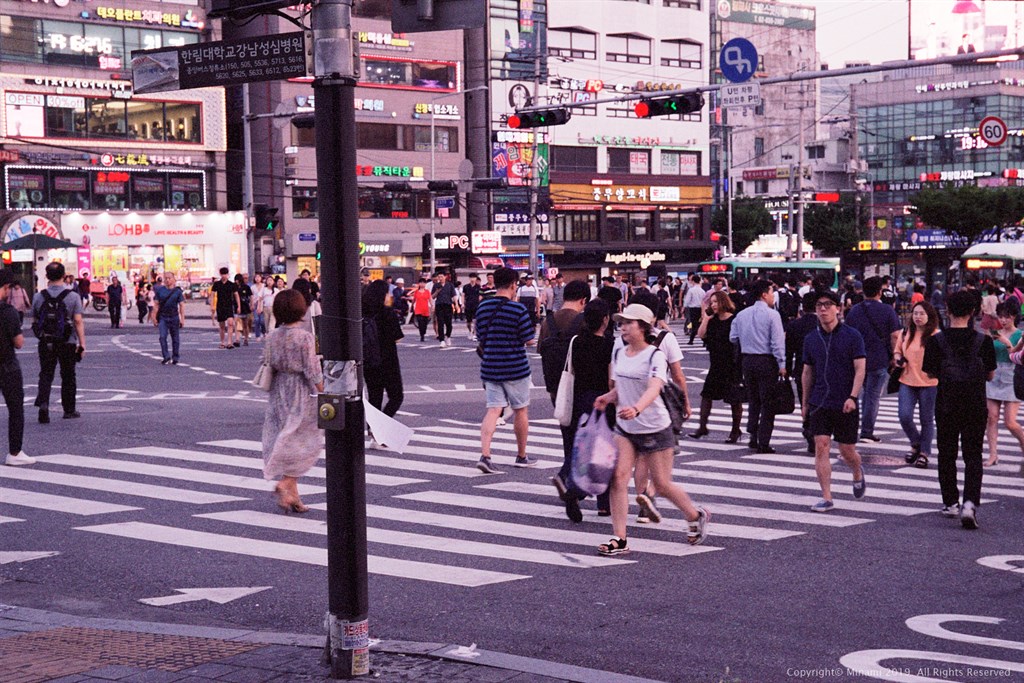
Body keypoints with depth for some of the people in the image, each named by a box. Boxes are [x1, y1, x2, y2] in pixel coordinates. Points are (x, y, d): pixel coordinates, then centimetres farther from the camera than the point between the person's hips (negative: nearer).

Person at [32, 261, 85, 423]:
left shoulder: (39, 297, -2)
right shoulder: (72, 296, -9)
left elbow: (35, 318, 8)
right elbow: (78, 321, -13)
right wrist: (82, 344, -11)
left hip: (45, 343, 1)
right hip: (67, 343, -1)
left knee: (45, 374, 5)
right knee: (68, 377, 12)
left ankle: (43, 402, -18)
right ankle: (69, 410, 20)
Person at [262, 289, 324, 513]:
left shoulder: (274, 337, 2)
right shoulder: (305, 337, -16)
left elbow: (268, 365, 8)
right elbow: (312, 371, -16)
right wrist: (322, 393, -6)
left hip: (279, 392, 6)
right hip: (302, 393, -6)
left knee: (285, 440, 12)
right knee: (304, 441, 3)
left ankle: (292, 495, 14)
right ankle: (285, 483, -12)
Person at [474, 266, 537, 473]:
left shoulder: (482, 308, 4)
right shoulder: (518, 309, -12)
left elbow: (481, 338, 10)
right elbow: (529, 340, -10)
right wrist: (531, 335, 12)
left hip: (489, 368, 4)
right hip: (515, 369, -4)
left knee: (493, 410, 2)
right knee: (521, 411, 12)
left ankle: (484, 455, -15)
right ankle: (521, 456, 23)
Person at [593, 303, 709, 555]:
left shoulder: (655, 355, -16)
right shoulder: (618, 353, 5)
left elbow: (654, 388, -33)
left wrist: (636, 409, -52)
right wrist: (609, 397, -3)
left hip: (655, 428, -5)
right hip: (624, 428, 5)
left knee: (663, 485, 6)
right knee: (617, 477, -11)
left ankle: (696, 516, 34)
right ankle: (619, 539, -7)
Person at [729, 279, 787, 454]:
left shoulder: (741, 315, 6)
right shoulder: (772, 314, -11)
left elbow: (733, 337, 7)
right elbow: (777, 341, -14)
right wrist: (782, 365, -10)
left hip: (747, 359, 5)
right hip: (767, 361, -5)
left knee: (754, 400, 19)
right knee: (767, 402, 1)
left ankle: (753, 436, 13)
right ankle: (763, 442, 0)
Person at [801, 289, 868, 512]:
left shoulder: (852, 336, -5)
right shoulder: (811, 339, 6)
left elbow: (860, 369, -8)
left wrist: (852, 397, -19)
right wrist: (805, 403, 15)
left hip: (845, 404, -3)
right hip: (819, 403, 3)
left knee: (847, 451, 5)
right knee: (821, 447, -8)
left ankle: (858, 473, 39)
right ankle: (826, 498, -4)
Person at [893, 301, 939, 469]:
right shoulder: (906, 333, 7)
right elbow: (898, 350, 21)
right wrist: (898, 358, 0)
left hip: (929, 382, -3)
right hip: (907, 380, 4)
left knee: (926, 419, 6)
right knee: (904, 416, -6)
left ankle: (924, 452, 20)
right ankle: (916, 444, 21)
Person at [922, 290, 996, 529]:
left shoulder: (936, 341, -8)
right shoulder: (983, 341, -6)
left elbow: (930, 373, 0)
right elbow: (990, 375, 1)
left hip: (946, 406, 0)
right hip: (976, 406, 0)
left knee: (946, 455, 15)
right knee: (973, 456, 3)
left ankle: (950, 502, 22)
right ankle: (970, 503, -15)